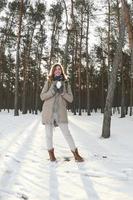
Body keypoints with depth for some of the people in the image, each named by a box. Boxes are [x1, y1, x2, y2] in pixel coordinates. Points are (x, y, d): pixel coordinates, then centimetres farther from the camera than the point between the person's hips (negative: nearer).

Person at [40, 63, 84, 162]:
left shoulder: (66, 83, 8)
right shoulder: (48, 82, 6)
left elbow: (70, 98, 4)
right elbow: (42, 96, 1)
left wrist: (62, 92, -13)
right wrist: (53, 91, -14)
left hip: (61, 112, 0)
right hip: (48, 111, 0)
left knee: (67, 133, -3)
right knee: (49, 134, 7)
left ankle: (76, 154, 7)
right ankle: (51, 154, 25)